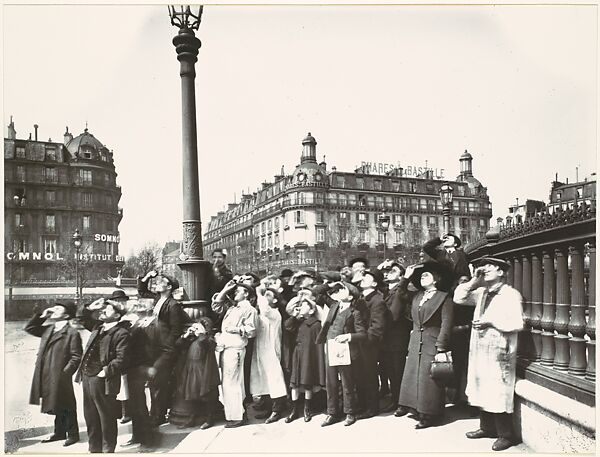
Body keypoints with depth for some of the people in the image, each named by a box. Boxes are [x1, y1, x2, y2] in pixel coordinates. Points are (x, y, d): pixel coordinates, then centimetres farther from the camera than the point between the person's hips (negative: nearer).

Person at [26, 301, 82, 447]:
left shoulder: (72, 333, -12)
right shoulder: (48, 329, 12)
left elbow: (76, 357, -14)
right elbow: (29, 328, 20)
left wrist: (65, 372, -20)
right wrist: (41, 316, 7)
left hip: (60, 378, -7)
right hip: (46, 376, 7)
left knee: (66, 407, 4)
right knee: (56, 406, 19)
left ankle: (73, 434, 17)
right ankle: (59, 432, 32)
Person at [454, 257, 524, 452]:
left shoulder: (511, 295, -8)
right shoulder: (481, 292, 13)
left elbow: (517, 324, -13)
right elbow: (458, 298, 9)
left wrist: (491, 322, -17)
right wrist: (474, 281, 1)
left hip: (499, 352, -7)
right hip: (480, 350, 7)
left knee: (498, 393, -2)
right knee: (482, 390, 13)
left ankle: (506, 435, 10)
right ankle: (487, 427, 27)